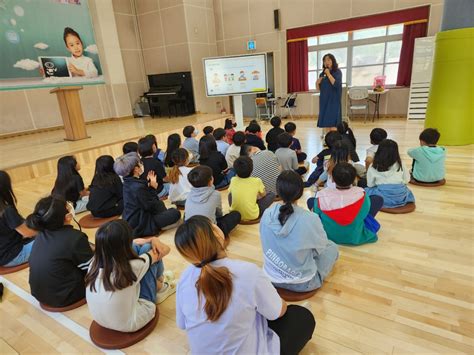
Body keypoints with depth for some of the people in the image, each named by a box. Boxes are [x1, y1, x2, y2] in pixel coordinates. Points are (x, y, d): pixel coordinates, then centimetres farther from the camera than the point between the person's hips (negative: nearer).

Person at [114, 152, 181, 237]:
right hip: (138, 225, -10)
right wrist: (153, 188, -11)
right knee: (175, 213, -10)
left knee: (160, 203, 27)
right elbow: (151, 206, -20)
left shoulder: (129, 182, 1)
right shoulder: (138, 187, -29)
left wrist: (149, 185, -2)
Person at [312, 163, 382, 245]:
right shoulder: (361, 194, -23)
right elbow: (365, 212, -3)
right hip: (356, 237, 0)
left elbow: (316, 214, -7)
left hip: (328, 236, 0)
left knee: (310, 201, 15)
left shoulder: (322, 196, -25)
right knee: (378, 199, 7)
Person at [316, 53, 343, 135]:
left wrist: (328, 74, -12)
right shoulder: (322, 74, 12)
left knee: (332, 123, -12)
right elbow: (318, 89, 15)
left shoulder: (337, 72, -1)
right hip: (324, 100, 5)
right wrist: (317, 83, -6)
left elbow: (336, 84, -17)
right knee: (324, 123, 3)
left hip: (333, 101, -5)